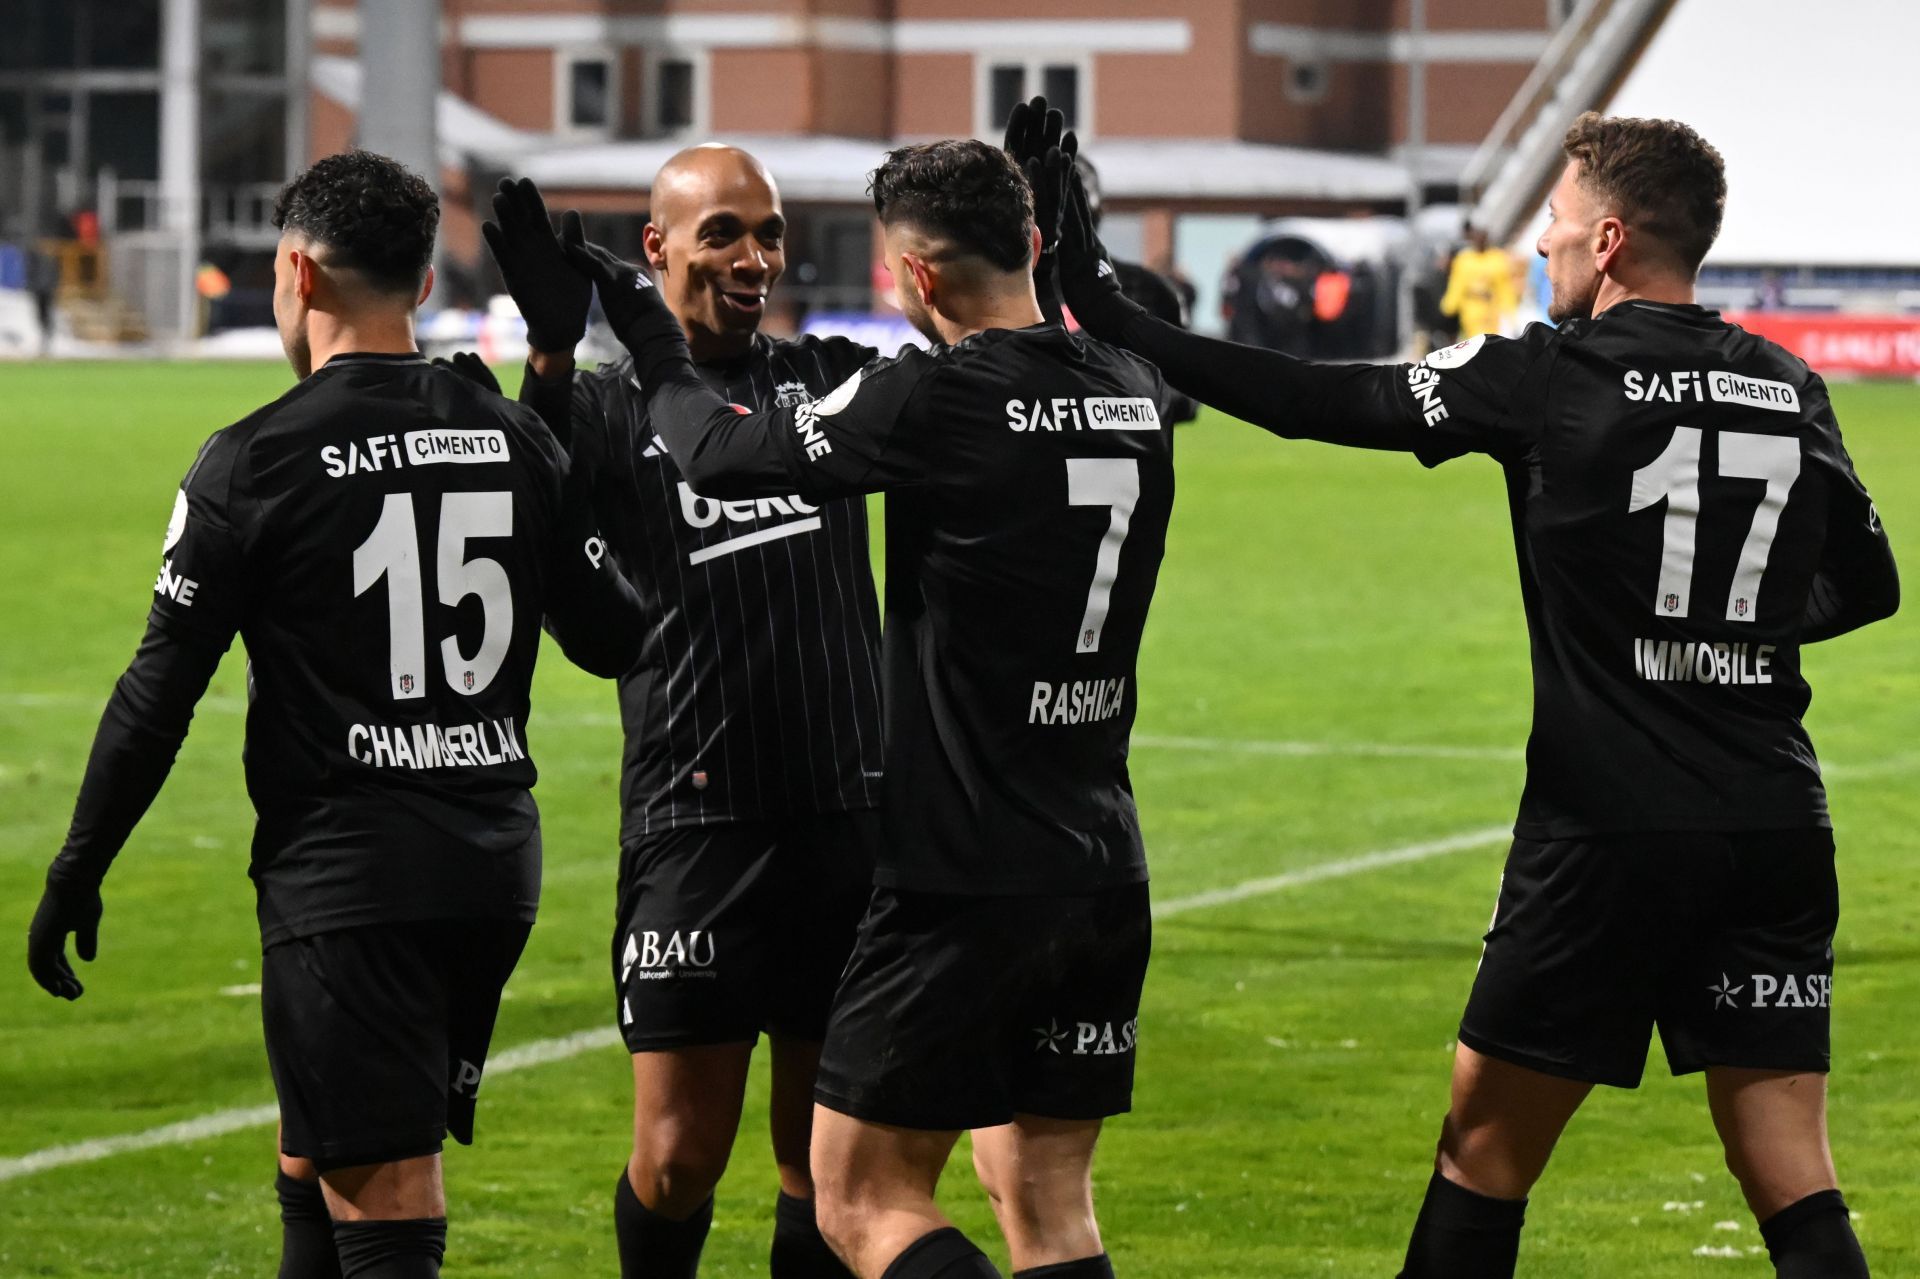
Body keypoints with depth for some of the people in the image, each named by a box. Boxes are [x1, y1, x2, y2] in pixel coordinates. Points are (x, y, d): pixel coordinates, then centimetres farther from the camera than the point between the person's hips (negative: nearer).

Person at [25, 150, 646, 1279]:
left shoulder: (255, 462, -9)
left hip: (344, 877, -6)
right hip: (497, 866, 6)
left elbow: (161, 690, -8)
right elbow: (616, 639, 10)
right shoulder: (514, 438, 5)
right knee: (316, 1173, 21)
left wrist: (78, 873, 2)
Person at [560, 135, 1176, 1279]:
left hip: (966, 880, -7)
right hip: (1106, 876, 7)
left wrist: (648, 335, 11)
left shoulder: (935, 400, -16)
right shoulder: (1136, 397, 4)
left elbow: (721, 456, -6)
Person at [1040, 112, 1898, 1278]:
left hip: (1610, 832, -4)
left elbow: (1319, 403, -4)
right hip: (1778, 832, 4)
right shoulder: (1791, 390, 7)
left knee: (1485, 1148, 11)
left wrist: (1113, 317, 3)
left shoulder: (1545, 379, -7)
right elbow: (1869, 586, 18)